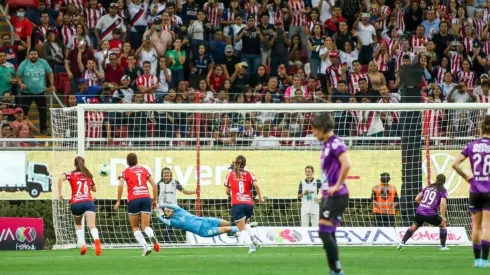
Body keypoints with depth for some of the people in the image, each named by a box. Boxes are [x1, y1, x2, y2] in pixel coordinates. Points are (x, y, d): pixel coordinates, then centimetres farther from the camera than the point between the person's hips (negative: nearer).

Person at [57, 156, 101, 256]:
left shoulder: (71, 174, 9)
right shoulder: (88, 175, 17)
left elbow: (60, 179, -12)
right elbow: (94, 189, 30)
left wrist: (60, 193, -7)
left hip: (76, 203, 0)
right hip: (88, 202, 0)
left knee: (78, 225, 24)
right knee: (92, 225, -18)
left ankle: (82, 245, 5)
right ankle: (96, 239, -49)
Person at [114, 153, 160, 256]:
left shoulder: (125, 172, 9)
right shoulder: (144, 170, 18)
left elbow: (121, 185, -6)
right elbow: (154, 184, 12)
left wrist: (118, 201, 0)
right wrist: (155, 200, 20)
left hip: (133, 200, -2)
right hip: (146, 198, 2)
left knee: (135, 227, 11)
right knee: (145, 225, 1)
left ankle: (145, 247, -9)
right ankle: (152, 237, -35)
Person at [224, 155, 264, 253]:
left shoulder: (230, 174, 8)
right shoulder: (249, 174, 8)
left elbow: (227, 192, 9)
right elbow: (256, 185, -9)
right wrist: (260, 197, 2)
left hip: (237, 204, -3)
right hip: (249, 203, 3)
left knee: (242, 229, 1)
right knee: (245, 223, 29)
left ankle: (251, 245, -18)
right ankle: (254, 240, 11)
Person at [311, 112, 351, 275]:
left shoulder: (335, 143, -14)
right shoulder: (326, 145, 16)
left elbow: (346, 165, -28)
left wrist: (337, 186, -21)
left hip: (337, 196, -10)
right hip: (328, 196, 10)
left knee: (324, 232, -13)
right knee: (328, 234, 9)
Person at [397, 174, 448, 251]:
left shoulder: (428, 187, 17)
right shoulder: (442, 191, 2)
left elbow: (417, 199, 17)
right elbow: (443, 203, -14)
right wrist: (443, 216, -11)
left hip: (419, 212, 4)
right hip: (431, 214, -4)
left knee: (414, 227, 25)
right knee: (443, 224, 20)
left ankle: (402, 242, 11)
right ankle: (443, 246, 18)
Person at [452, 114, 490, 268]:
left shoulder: (471, 146, 1)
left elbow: (455, 164, -5)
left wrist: (466, 177, 5)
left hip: (474, 191, 2)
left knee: (476, 226, 11)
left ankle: (477, 259, 14)